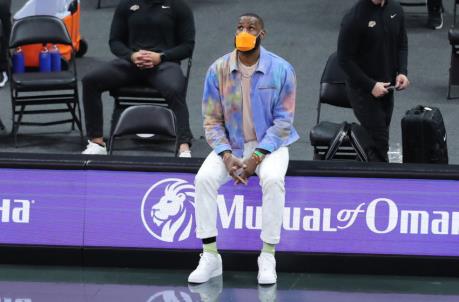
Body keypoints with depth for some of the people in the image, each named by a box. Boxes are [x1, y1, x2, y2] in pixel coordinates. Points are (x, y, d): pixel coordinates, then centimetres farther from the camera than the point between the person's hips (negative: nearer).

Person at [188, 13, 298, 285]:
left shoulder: (281, 70, -10)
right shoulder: (218, 70, -5)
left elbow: (283, 121, -9)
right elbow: (212, 120, -2)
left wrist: (257, 157, -20)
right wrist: (226, 156, -18)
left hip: (269, 144, -2)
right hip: (231, 145, 2)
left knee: (273, 179, -34)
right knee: (204, 178, -26)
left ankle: (268, 257, -23)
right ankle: (210, 256, -18)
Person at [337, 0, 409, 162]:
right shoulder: (354, 18, -20)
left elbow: (402, 44, 14)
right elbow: (344, 59, -15)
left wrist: (402, 72, -2)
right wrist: (371, 85, -17)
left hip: (386, 88, 6)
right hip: (362, 90, -6)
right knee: (379, 143, -9)